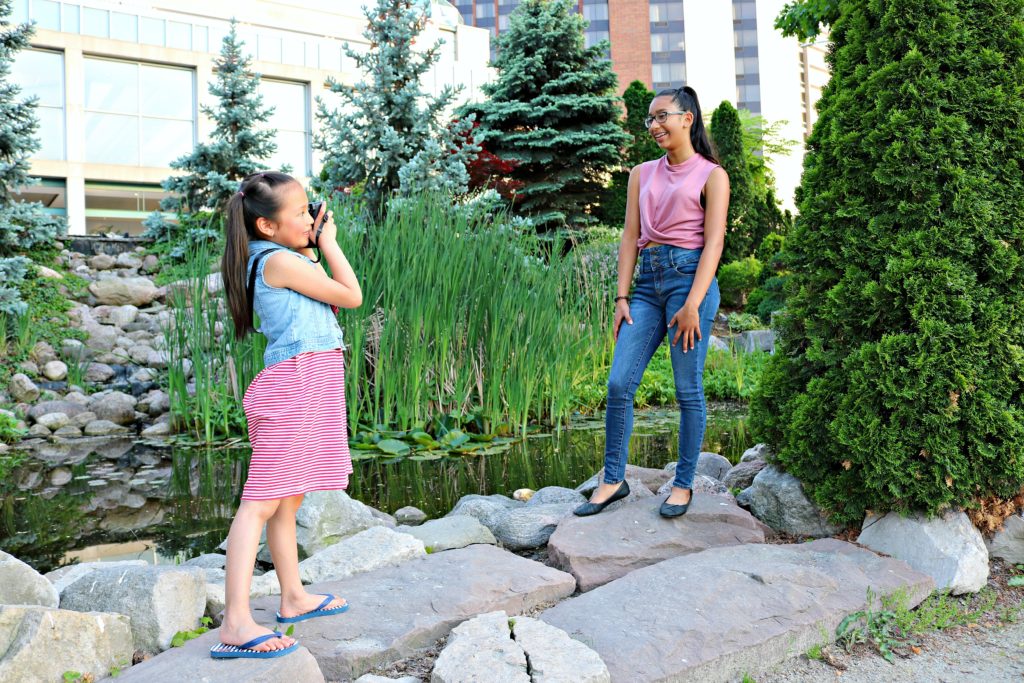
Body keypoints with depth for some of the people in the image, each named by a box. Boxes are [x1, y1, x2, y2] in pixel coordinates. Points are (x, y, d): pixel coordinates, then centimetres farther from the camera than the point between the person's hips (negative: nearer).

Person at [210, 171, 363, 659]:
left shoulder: (286, 260, 18)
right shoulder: (279, 260, -11)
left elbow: (327, 304, 24)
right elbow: (351, 296, -8)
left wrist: (318, 244, 20)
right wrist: (328, 244, 4)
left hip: (311, 384, 10)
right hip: (297, 377, -10)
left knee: (287, 501, 16)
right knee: (262, 500, -13)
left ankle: (294, 598, 27)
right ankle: (236, 624, -14)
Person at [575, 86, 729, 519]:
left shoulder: (711, 175, 2)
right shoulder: (642, 174, 16)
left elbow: (714, 242, -6)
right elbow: (630, 237, 11)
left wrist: (693, 304, -15)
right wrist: (622, 296, 2)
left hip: (689, 276, -5)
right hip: (648, 280, 5)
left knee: (688, 389, 0)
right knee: (619, 383, -2)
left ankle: (683, 484, 13)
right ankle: (613, 480, 9)